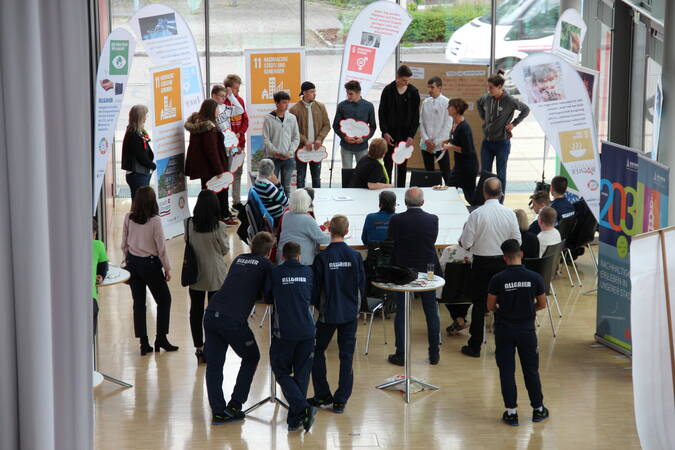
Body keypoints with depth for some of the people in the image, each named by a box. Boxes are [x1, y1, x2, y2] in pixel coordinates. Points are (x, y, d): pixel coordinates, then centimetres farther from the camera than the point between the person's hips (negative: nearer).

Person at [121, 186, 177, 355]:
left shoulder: (128, 218, -5)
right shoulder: (155, 220, -16)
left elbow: (124, 244, 3)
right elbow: (161, 247, -12)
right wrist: (167, 268, -1)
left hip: (133, 263, 4)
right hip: (150, 263, -4)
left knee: (139, 302, 10)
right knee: (164, 299, 13)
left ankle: (144, 343, 10)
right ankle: (161, 339, 12)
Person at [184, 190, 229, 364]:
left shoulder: (189, 224, -10)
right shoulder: (218, 226, -17)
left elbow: (186, 242, 5)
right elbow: (225, 249, -5)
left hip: (195, 274, 2)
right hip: (215, 275, -2)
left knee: (196, 310, 12)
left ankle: (199, 348, 17)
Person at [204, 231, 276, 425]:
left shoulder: (239, 259, 21)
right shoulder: (265, 264, 5)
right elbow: (270, 295, 3)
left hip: (211, 315, 5)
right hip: (233, 320, -5)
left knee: (214, 364, 11)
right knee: (251, 358, 17)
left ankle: (218, 411, 9)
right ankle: (234, 405, 13)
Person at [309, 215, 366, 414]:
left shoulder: (322, 258, -13)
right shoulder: (355, 256, -5)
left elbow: (315, 288, -6)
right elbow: (362, 285, 3)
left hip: (329, 313, -2)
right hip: (350, 314, 2)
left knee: (317, 352, 15)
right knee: (346, 356, 7)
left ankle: (323, 396, 16)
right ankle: (340, 401, 8)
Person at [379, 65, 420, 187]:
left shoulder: (413, 92, -2)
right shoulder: (388, 90, -5)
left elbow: (416, 116, 0)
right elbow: (381, 112, -1)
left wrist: (411, 135, -7)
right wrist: (385, 132, -8)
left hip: (405, 134, 1)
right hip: (390, 133, -1)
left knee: (403, 165, 5)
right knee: (388, 163, 2)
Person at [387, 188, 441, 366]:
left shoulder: (396, 220, -13)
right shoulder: (432, 219, -9)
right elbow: (433, 239, 6)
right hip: (427, 271, 1)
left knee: (401, 313, 6)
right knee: (431, 313, 12)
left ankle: (400, 355, 8)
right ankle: (434, 354, 18)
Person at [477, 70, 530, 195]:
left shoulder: (510, 101, -15)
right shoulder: (487, 98, -3)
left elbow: (526, 110, -1)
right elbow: (478, 104, 21)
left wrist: (513, 124, -6)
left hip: (502, 142, -4)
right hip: (487, 142, 4)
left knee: (501, 175, 6)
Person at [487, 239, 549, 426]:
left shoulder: (497, 279, -13)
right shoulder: (534, 277, -9)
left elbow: (490, 306, -6)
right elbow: (542, 304, 1)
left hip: (504, 329, -1)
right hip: (527, 329, 1)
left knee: (506, 370, 7)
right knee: (531, 369, 13)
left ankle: (511, 412, 10)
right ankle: (538, 409, 23)